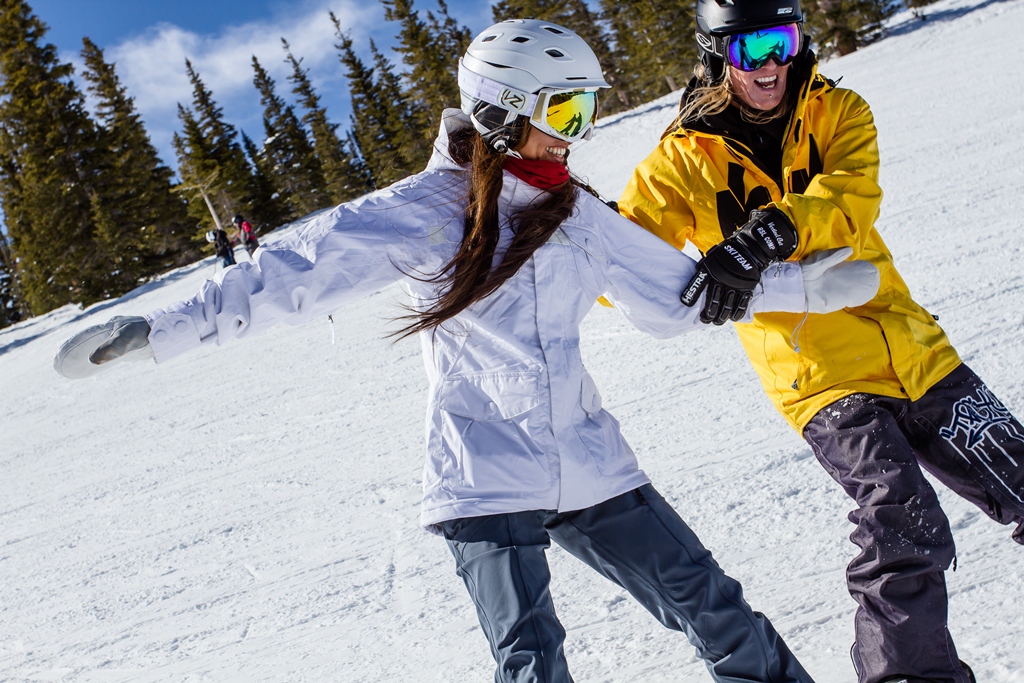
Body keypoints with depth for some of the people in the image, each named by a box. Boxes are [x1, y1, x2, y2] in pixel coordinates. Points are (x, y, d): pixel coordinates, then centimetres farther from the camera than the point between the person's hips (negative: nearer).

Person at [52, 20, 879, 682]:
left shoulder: (577, 215, 8)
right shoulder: (430, 208, -8)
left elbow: (678, 288, 18)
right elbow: (305, 265, -14)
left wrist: (800, 286, 18)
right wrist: (169, 327, -21)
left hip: (588, 463, 5)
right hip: (486, 475, -5)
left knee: (712, 608, 8)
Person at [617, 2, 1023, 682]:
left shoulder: (838, 113, 2)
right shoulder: (687, 157, -3)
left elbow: (850, 198, -18)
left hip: (913, 348, 4)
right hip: (820, 377, -4)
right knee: (906, 530, -22)